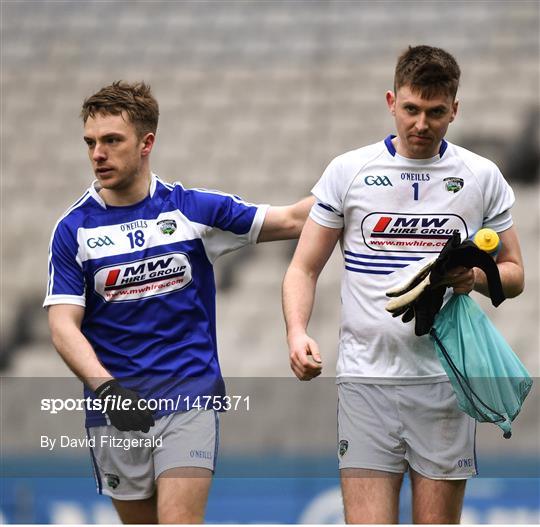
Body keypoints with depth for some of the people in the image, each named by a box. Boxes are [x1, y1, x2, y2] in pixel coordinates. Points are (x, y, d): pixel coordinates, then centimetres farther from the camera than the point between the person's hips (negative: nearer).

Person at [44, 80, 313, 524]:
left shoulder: (193, 208, 1)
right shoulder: (74, 229, 0)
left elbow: (290, 220, 7)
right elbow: (64, 324, -7)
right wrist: (105, 387, -22)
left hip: (189, 398, -2)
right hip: (115, 408, 2)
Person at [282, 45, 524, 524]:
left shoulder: (482, 177, 7)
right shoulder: (348, 171, 4)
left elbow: (514, 273, 13)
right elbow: (304, 268, 7)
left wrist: (477, 277, -9)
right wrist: (297, 333, -11)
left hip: (447, 380, 1)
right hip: (366, 377, -1)